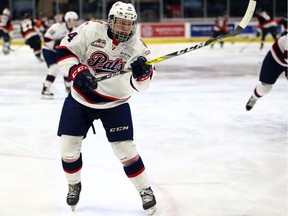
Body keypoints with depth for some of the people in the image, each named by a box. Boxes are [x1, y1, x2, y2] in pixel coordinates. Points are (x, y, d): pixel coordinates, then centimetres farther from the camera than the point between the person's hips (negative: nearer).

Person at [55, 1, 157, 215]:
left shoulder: (137, 46, -12)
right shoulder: (91, 30, -17)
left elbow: (140, 85, -11)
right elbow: (65, 51, -17)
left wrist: (142, 73, -34)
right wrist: (79, 72, -32)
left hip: (115, 103, -1)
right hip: (80, 98, 1)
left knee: (124, 148, -8)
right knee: (68, 144, 1)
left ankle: (146, 190, 9)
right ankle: (74, 185, 28)